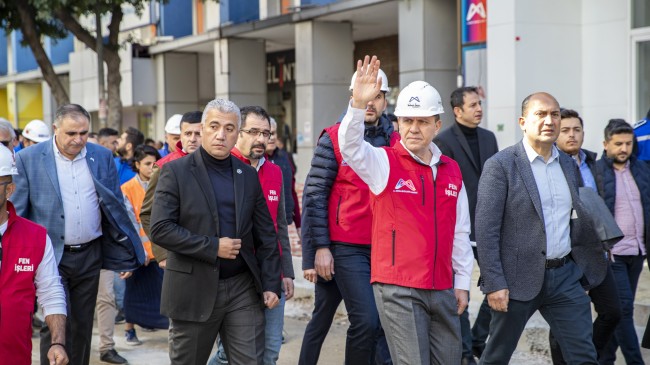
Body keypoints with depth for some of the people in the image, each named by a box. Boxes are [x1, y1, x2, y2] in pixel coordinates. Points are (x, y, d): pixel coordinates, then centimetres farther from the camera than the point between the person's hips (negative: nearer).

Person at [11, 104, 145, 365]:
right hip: (51, 256, -3)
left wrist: (126, 256, 6)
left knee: (82, 326, 11)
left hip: (90, 255, 3)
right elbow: (16, 213, -3)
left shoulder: (102, 157, 4)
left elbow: (116, 208, 8)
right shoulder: (28, 159, -5)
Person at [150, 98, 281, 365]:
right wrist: (213, 247, -16)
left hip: (243, 290, 3)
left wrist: (271, 284, 4)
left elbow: (266, 235, 10)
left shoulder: (248, 175, 8)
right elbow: (160, 229, -13)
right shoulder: (176, 171, -4)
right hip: (194, 290, -3)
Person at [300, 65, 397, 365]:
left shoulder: (394, 142, 9)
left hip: (383, 248, 5)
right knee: (366, 319, -11)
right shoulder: (334, 138, -3)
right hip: (345, 248, -5)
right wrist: (320, 247, -10)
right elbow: (314, 196, -5)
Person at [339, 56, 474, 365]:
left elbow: (460, 232, 14)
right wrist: (358, 105, -42)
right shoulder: (385, 162, -5)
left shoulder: (451, 171, 10)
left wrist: (462, 282, 13)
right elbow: (351, 147, -26)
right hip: (398, 289, -5)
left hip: (442, 289, 6)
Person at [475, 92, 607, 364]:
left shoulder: (568, 165, 12)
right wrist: (494, 283, -17)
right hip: (519, 278, -5)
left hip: (565, 277, 5)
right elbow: (486, 229, -12)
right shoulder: (500, 165, -8)